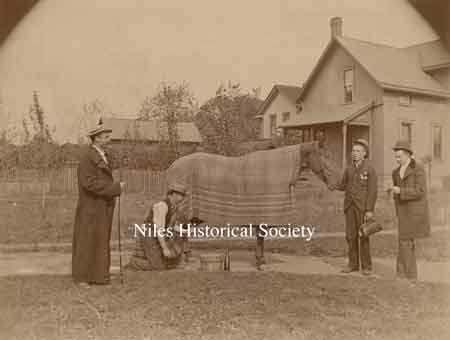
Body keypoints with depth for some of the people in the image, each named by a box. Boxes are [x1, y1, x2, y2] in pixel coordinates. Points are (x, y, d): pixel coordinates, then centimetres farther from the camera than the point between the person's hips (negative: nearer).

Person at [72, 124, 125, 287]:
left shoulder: (103, 156, 10)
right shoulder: (87, 158, -17)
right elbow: (90, 183, -25)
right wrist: (115, 188, -21)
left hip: (103, 207, 8)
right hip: (91, 207, -8)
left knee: (101, 240, 11)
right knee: (86, 240, 1)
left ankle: (98, 274, 19)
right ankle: (81, 276, 13)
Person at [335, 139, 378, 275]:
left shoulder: (370, 169, -7)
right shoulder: (349, 169, 11)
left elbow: (373, 191, -11)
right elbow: (342, 186, 16)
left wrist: (370, 210, -18)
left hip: (363, 207, -5)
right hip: (350, 206, 5)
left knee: (363, 236, -2)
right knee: (351, 236, 5)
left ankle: (366, 266, 8)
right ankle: (353, 264, 14)